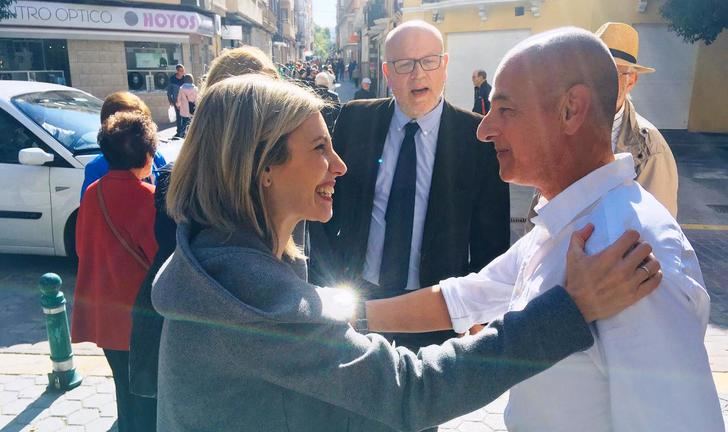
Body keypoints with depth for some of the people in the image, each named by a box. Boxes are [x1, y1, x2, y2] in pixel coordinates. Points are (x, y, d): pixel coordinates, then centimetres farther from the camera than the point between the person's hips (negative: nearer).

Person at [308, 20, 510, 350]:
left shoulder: (478, 137, -9)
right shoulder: (354, 121, -4)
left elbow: (491, 237, -3)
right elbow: (325, 204, 3)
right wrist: (327, 281, -2)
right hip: (356, 296, 2)